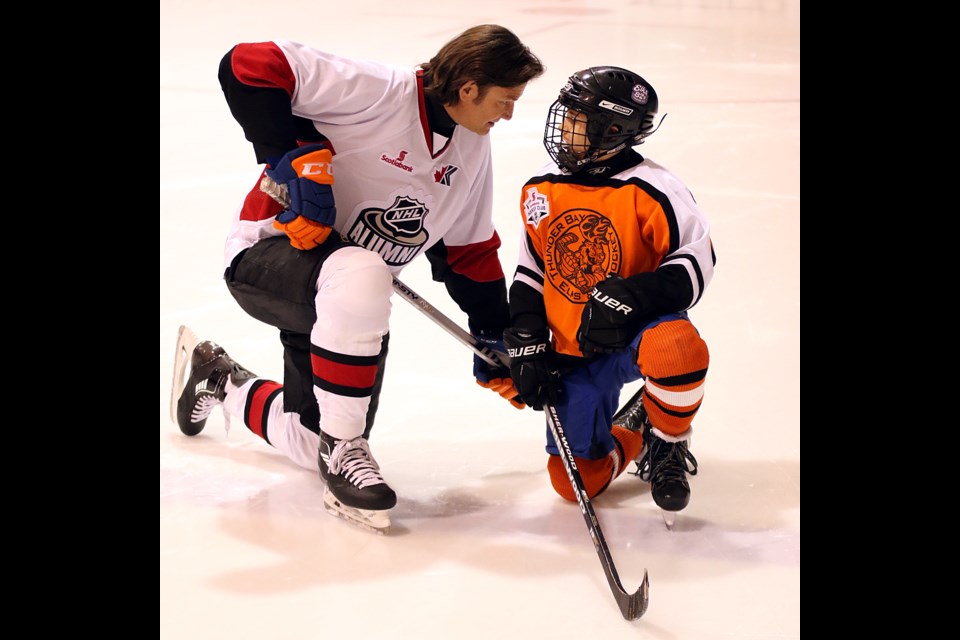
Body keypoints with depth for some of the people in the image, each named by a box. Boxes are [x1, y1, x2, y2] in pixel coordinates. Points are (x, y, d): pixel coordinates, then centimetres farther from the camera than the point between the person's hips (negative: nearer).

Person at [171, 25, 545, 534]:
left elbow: (468, 254, 14)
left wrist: (496, 343, 11)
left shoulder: (472, 150, 3)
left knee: (314, 443, 9)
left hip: (350, 300, 8)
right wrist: (298, 158, -30)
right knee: (359, 279, -41)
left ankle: (223, 381, 41)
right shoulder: (379, 91, -23)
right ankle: (341, 451, -23)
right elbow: (247, 69, -28)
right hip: (268, 254, -8)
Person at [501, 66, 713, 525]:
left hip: (635, 331, -4)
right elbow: (530, 273, 11)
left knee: (675, 347, -42)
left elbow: (695, 262, -18)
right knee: (576, 481, -5)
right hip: (574, 350, 4)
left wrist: (630, 295, -32)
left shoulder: (651, 191, -15)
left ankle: (668, 445, -11)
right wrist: (526, 347, 2)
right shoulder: (541, 192, 2)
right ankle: (631, 434, 30)